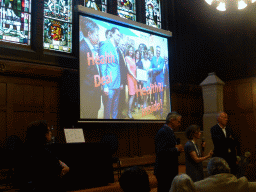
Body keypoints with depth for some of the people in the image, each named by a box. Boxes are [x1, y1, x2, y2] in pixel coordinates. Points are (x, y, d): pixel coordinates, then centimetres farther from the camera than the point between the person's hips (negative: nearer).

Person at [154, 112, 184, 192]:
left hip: (170, 171, 10)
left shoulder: (169, 131, 15)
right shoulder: (163, 132, -16)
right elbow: (161, 151, -26)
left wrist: (178, 149, 4)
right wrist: (176, 149, -16)